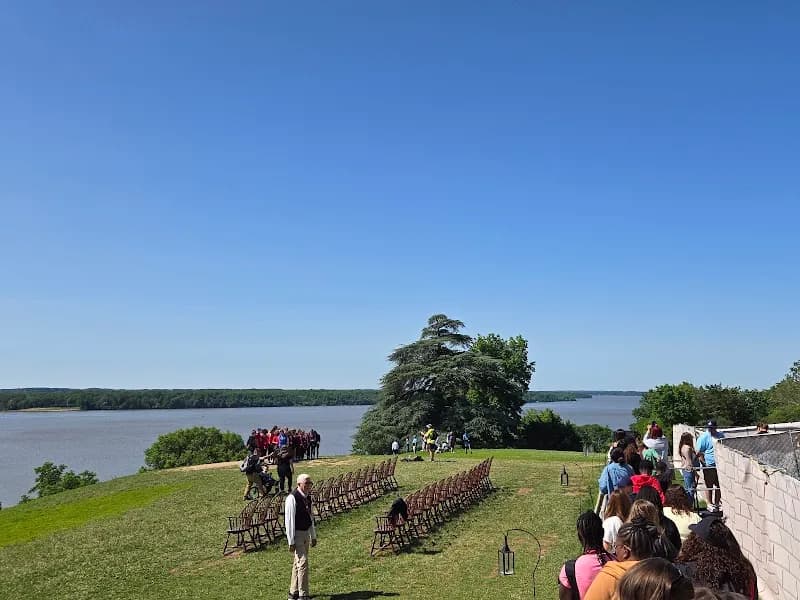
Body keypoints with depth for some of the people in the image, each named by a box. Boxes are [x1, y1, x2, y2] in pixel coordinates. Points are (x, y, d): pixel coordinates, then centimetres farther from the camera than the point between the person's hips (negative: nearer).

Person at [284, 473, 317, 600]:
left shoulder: (307, 497, 6)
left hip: (306, 533, 8)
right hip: (296, 534, -8)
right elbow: (289, 520, -20)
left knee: (297, 564, 16)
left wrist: (313, 536, 19)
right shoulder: (292, 498, -20)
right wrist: (291, 541, -20)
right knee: (302, 562, -13)